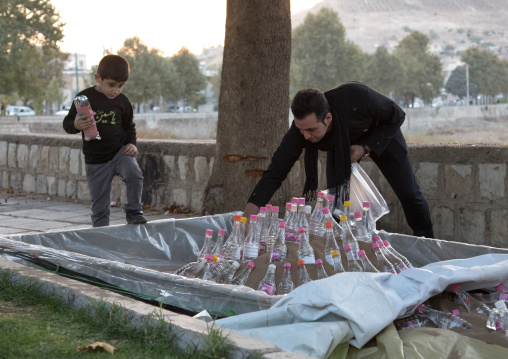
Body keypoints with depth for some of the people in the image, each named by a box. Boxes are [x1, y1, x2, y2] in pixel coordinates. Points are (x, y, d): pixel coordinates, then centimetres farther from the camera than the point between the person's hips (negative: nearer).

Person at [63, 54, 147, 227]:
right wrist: (76, 125, -27)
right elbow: (67, 123, -4)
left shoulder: (123, 101, 0)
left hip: (119, 152, 1)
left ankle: (133, 211, -7)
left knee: (134, 174, -28)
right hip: (96, 161, -1)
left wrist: (131, 143, -2)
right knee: (99, 209, 2)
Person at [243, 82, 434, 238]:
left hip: (380, 134, -1)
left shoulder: (357, 97, -45)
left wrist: (366, 148, -32)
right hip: (339, 146, 2)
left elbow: (396, 116, -24)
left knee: (409, 194, 3)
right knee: (337, 200, -12)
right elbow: (275, 173, -35)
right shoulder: (300, 129, -37)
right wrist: (247, 217, -45)